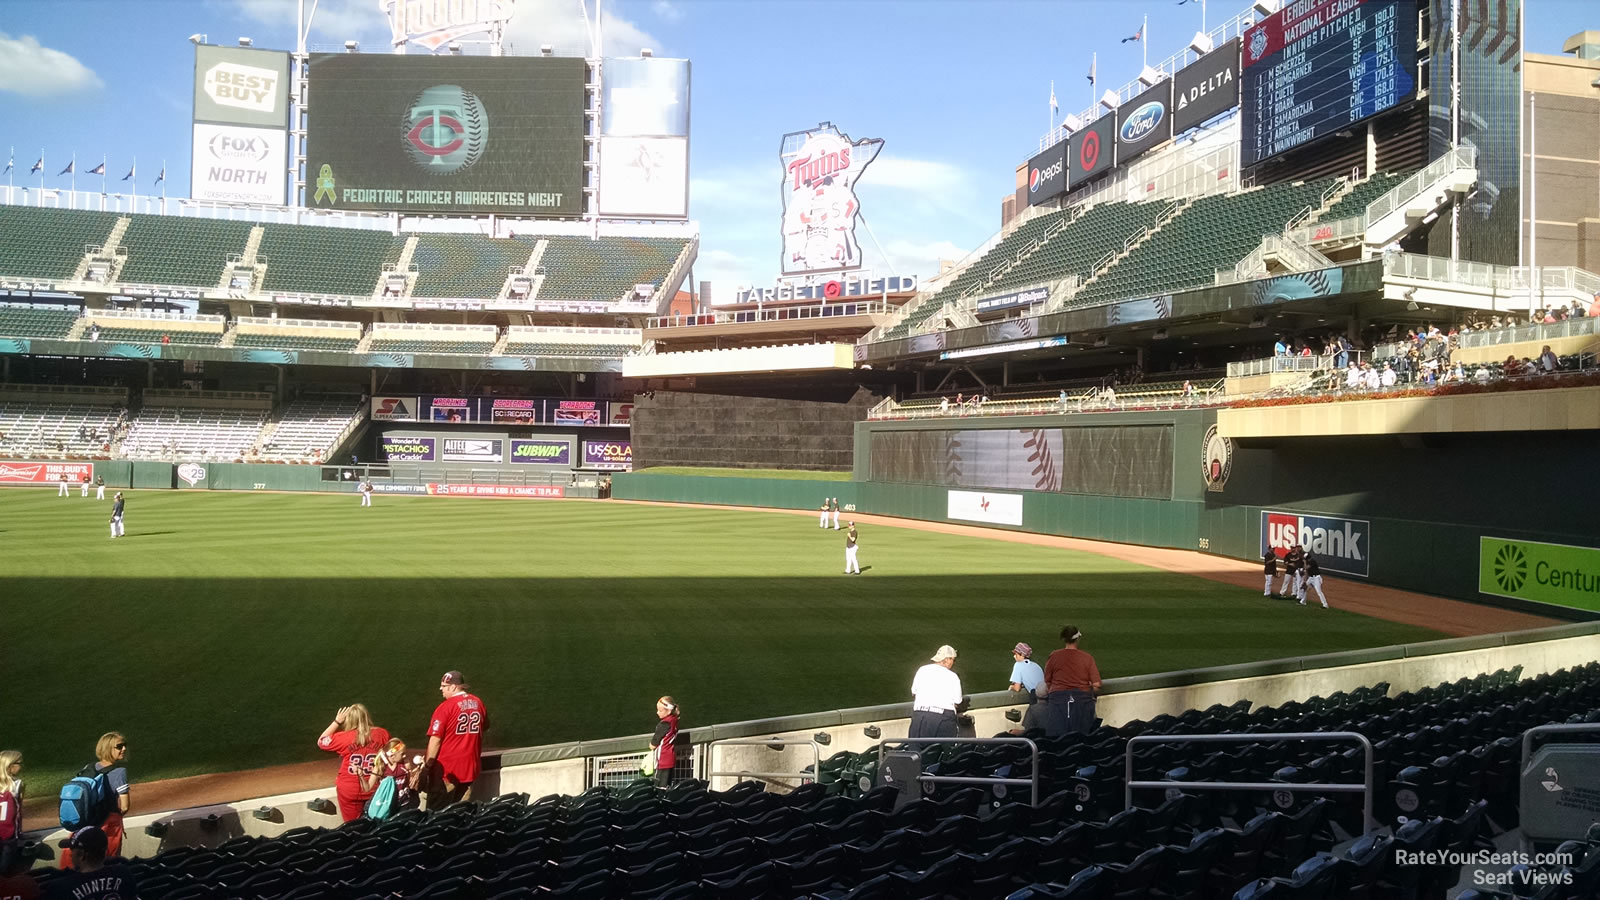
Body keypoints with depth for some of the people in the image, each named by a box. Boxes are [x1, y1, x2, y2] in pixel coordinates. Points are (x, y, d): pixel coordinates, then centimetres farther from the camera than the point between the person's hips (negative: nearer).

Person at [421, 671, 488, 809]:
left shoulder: (445, 708, -14)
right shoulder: (478, 703, 4)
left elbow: (435, 739, -16)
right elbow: (485, 727, 19)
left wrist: (427, 766, -10)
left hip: (446, 769, -6)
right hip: (469, 767, 6)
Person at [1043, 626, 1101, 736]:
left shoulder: (1054, 656, 4)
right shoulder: (1088, 658, 4)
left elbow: (1047, 682, 8)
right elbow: (1096, 685, 0)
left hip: (1058, 698, -1)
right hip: (1083, 698, 1)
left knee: (1056, 737, -4)